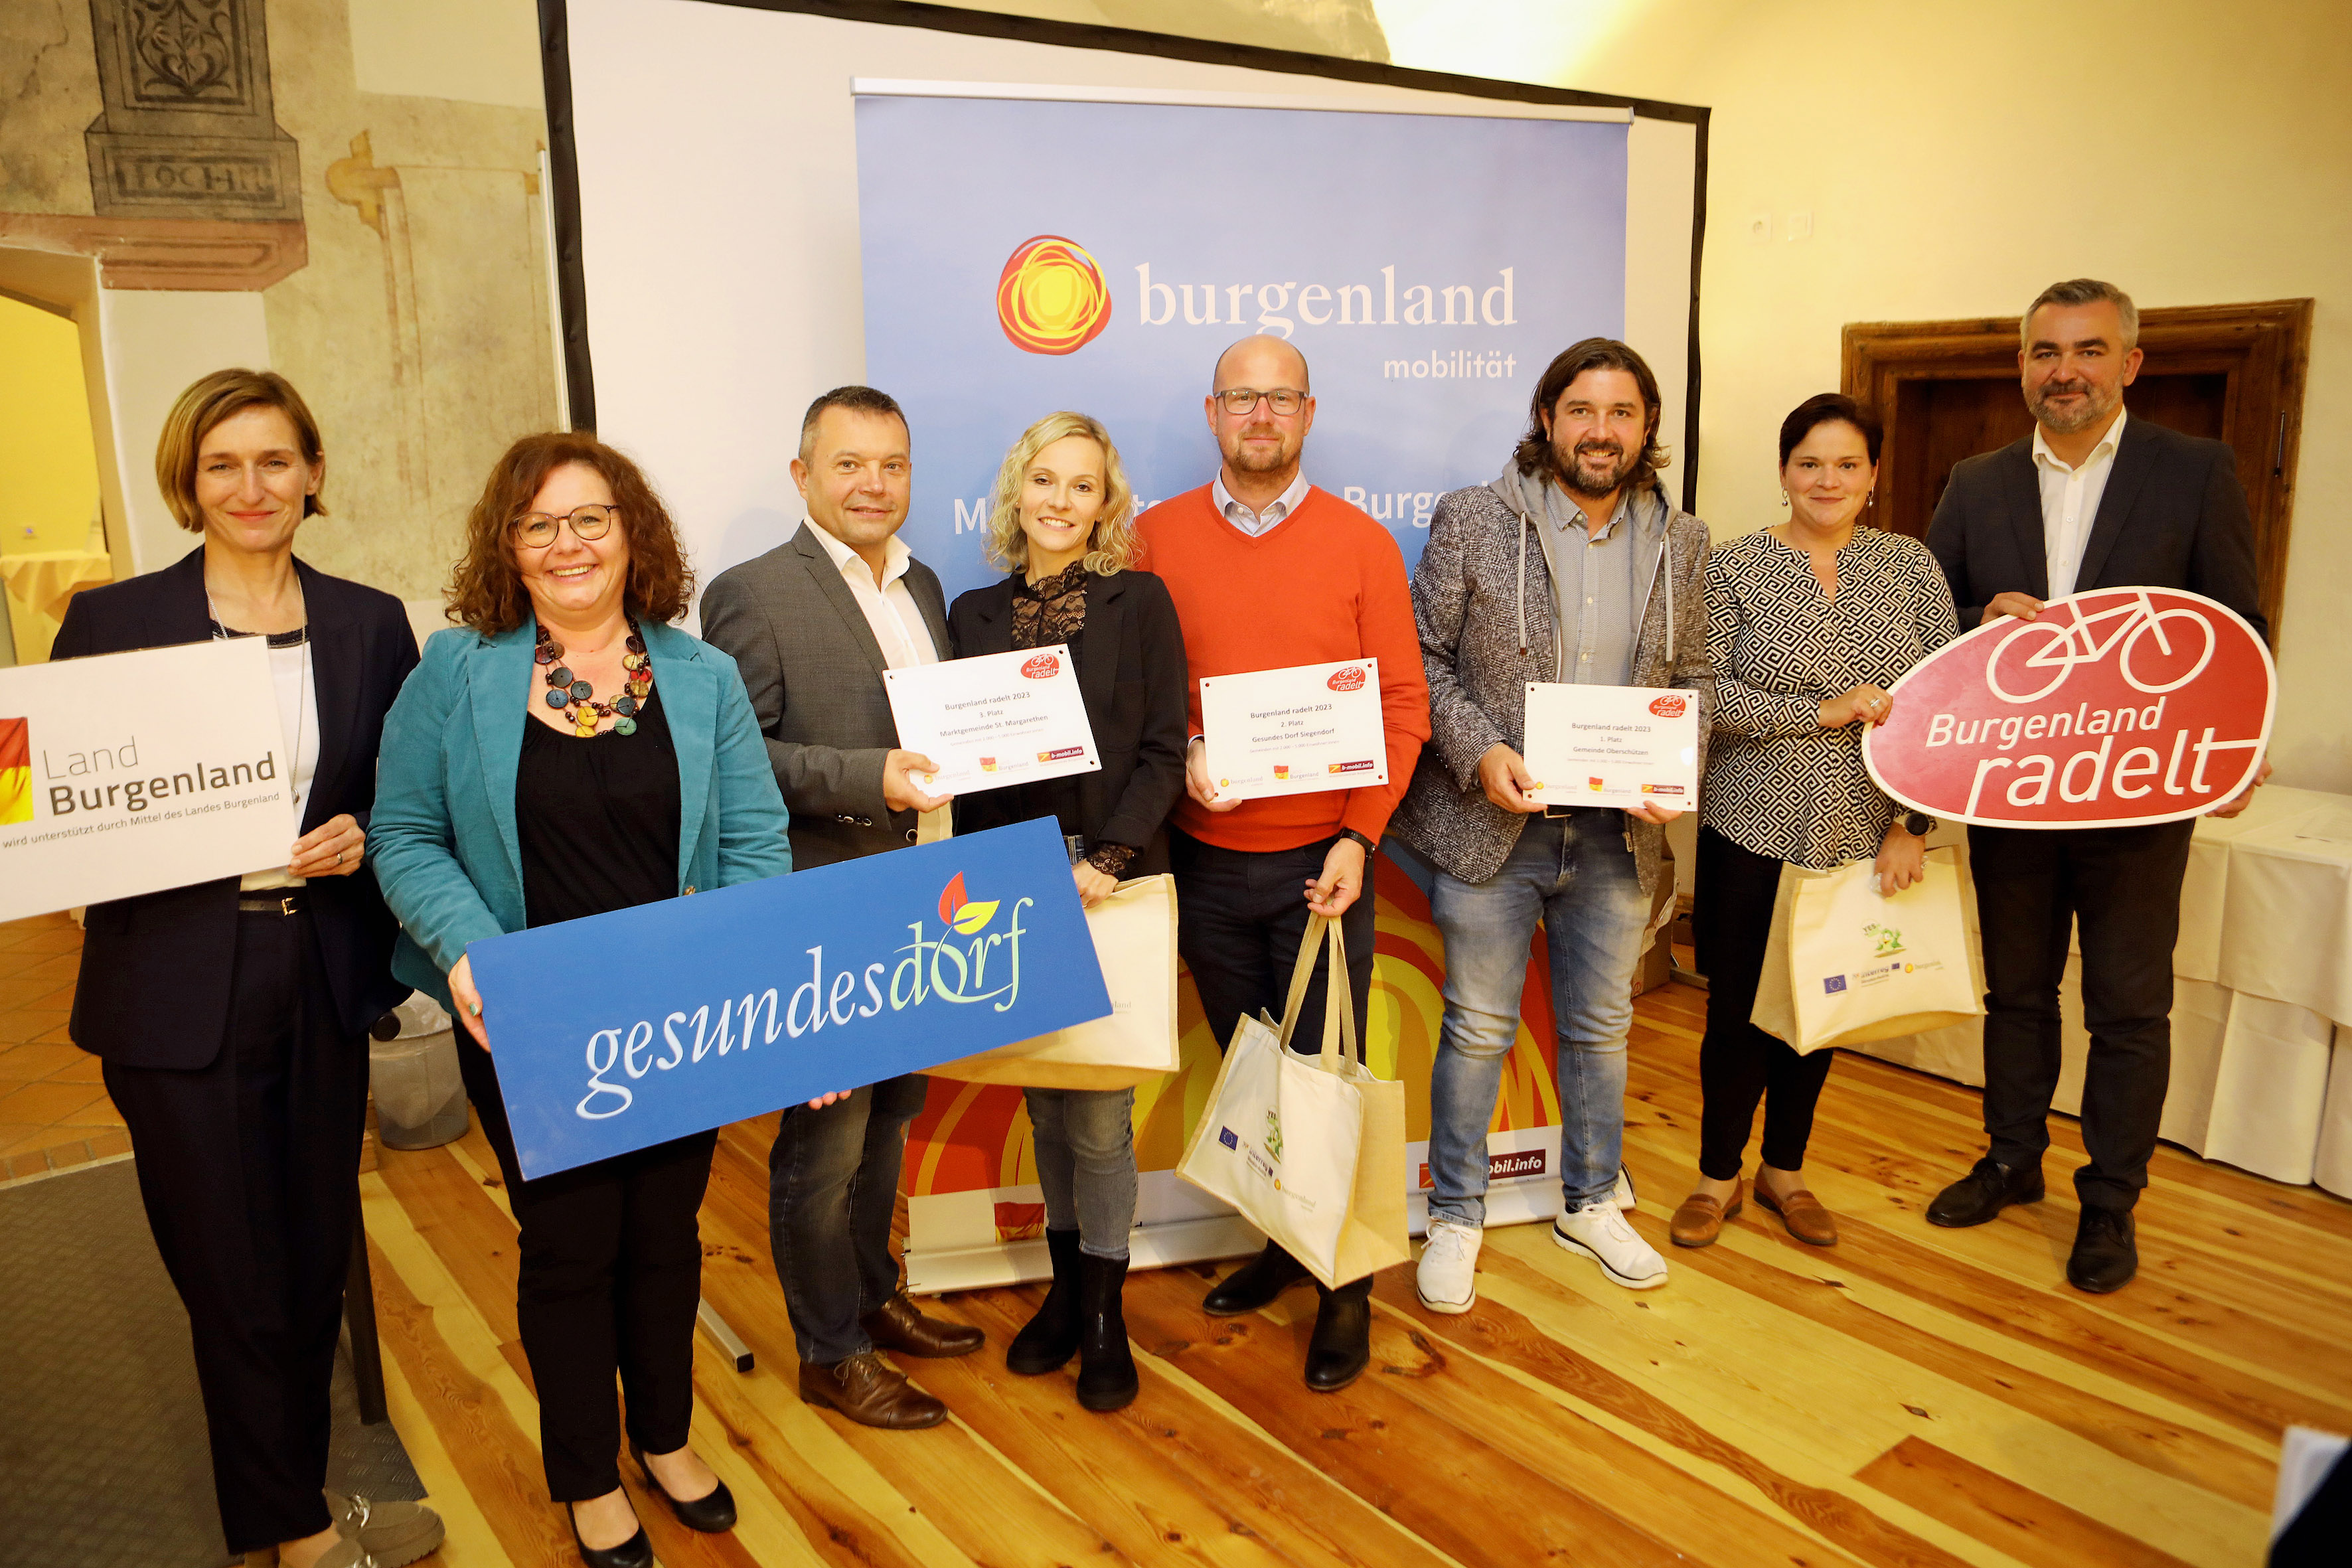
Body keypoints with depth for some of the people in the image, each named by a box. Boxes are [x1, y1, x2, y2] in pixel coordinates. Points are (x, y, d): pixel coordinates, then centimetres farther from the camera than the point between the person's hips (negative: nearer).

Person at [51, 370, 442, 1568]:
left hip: (325, 982, 3)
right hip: (181, 991, -3)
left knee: (318, 1259, 15)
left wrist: (360, 839, -10)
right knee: (235, 1279, 6)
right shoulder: (113, 621, -2)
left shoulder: (369, 624, 5)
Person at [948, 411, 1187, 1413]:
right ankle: (1066, 1286, 31)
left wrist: (1107, 861, -17)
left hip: (1114, 890, -3)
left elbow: (1164, 754, -6)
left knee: (1098, 1114, 1)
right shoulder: (975, 614, 8)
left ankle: (1102, 1313, 19)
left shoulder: (1140, 602, -1)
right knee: (1046, 1106, 14)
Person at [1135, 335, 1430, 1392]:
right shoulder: (1158, 538, 3)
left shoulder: (1361, 543, -1)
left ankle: (1346, 1285, 21)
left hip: (1321, 861, -2)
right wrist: (1183, 750, -12)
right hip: (1204, 859, 2)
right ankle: (1282, 1241, 34)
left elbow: (1402, 704, -2)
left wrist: (1359, 837, -12)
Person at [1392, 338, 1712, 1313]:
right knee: (1478, 1029, 7)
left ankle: (1591, 1204, 37)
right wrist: (1479, 751, -18)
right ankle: (1456, 1217, 25)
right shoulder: (1472, 521, -6)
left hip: (1618, 831, 4)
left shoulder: (1680, 542, 5)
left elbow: (1693, 677, 11)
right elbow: (1424, 657, -4)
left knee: (1601, 1028, 17)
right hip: (1493, 824, -3)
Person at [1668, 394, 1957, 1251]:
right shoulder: (1735, 569, -4)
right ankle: (1719, 1175, 25)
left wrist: (1915, 824, -6)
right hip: (1754, 833, -2)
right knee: (1740, 1012, 5)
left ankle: (1784, 1169, 33)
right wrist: (1823, 712, -19)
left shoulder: (1910, 566, 3)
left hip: (1863, 837, 3)